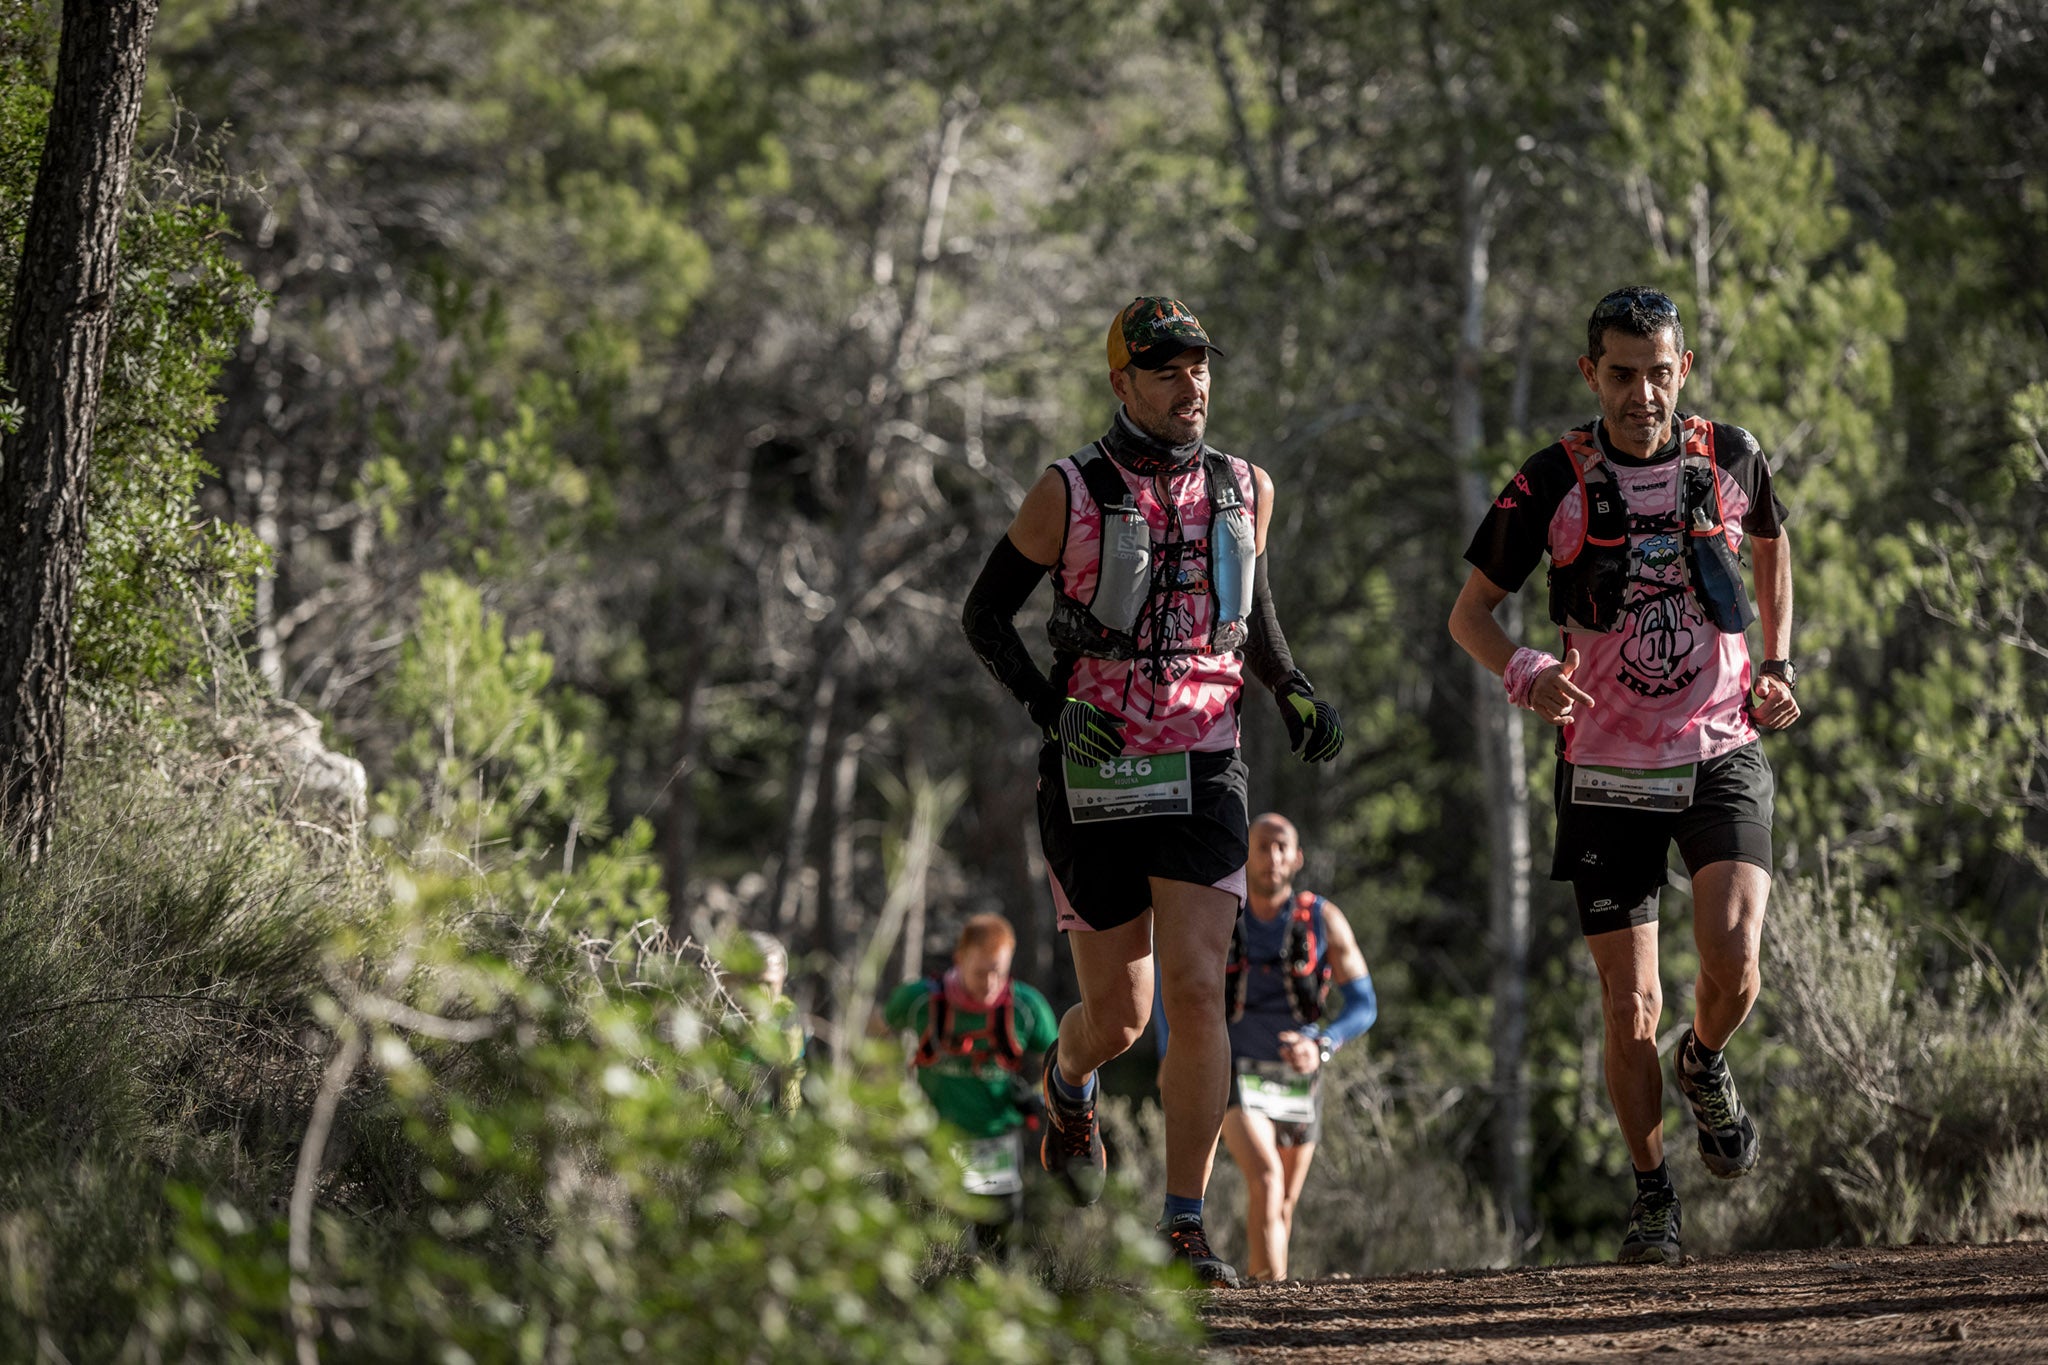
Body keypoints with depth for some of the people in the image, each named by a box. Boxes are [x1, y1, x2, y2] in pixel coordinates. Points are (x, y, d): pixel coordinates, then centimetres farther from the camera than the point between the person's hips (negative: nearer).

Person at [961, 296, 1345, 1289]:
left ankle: (1185, 1227, -9)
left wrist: (1294, 690, 6)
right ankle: (1068, 1085, 44)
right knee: (1118, 1013, 5)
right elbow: (985, 614, 2)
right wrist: (1050, 706, -13)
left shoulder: (1243, 489, 6)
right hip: (1094, 780, -2)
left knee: (1197, 993, -13)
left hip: (1203, 774, 2)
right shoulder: (1070, 493, -5)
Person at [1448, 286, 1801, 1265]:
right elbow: (1470, 613, 1)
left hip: (1722, 753, 0)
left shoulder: (1730, 458, -1)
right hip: (1607, 770, 0)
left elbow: (1771, 547, 21)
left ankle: (1705, 1066, 14)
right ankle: (1652, 1193, 19)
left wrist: (1779, 667, 10)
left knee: (1732, 957, -21)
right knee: (1630, 1006, -2)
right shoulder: (1553, 483, -7)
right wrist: (1526, 675, -19)